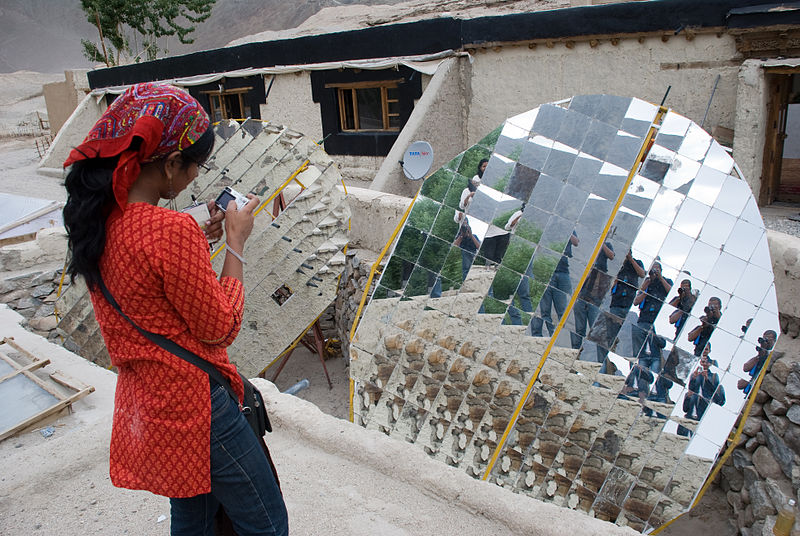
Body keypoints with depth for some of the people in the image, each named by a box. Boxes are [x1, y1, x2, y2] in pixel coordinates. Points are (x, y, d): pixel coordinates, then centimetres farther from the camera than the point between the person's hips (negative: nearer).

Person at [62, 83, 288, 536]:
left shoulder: (99, 220, 0)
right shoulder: (171, 230, -27)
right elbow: (220, 328, -17)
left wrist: (203, 238, 6)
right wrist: (236, 241, -10)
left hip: (143, 399, 9)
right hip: (194, 405, -9)